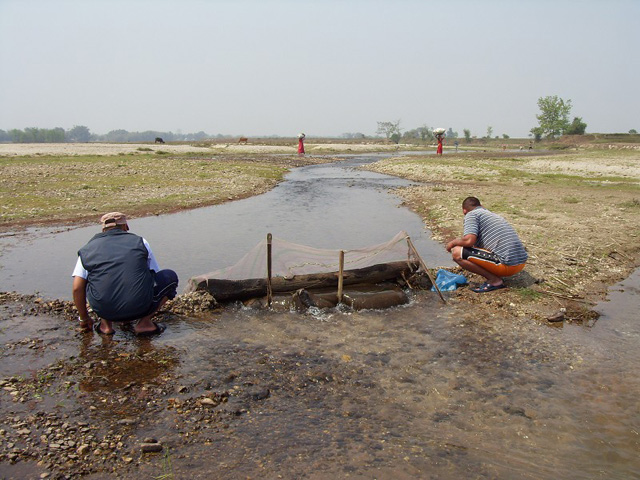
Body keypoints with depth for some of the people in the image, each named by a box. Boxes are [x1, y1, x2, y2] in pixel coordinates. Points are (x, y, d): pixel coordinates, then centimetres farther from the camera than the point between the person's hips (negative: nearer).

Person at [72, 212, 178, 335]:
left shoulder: (88, 248, 14)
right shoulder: (140, 242, 14)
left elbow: (77, 288, 8)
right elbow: (155, 275, 23)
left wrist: (84, 318, 25)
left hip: (104, 311, 3)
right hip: (139, 309, -2)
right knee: (171, 277, 20)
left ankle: (105, 324, 17)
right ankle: (145, 322, 6)